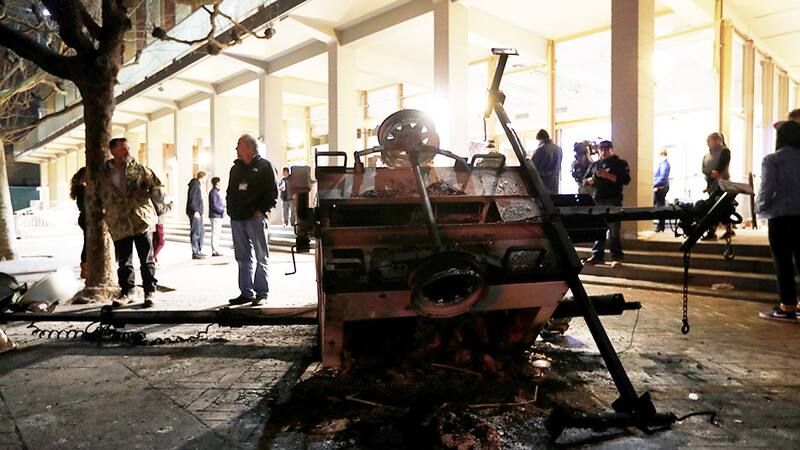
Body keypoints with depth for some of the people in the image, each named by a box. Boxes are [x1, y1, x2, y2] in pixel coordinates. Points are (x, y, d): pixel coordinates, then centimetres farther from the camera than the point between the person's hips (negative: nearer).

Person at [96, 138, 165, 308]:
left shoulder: (139, 169, 3)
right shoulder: (103, 173, 7)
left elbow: (155, 186, 7)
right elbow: (100, 196, 17)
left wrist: (159, 206, 1)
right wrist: (106, 215, 15)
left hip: (141, 219, -2)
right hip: (119, 224, 2)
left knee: (147, 259, 2)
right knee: (124, 261, 8)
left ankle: (150, 291, 9)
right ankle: (126, 292, 19)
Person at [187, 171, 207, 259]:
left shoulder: (199, 184, 20)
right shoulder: (195, 184, -10)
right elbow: (191, 199, -18)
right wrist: (195, 211, -22)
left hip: (198, 212, 10)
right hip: (195, 212, -10)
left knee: (201, 232, 14)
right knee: (195, 233, -7)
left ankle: (199, 251, 21)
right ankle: (195, 253, -4)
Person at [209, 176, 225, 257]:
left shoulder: (216, 192, 17)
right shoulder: (213, 192, -13)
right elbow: (213, 206, -19)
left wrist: (223, 206, 7)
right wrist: (222, 211, -16)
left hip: (218, 216, 10)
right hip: (215, 216, -10)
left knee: (217, 233, 14)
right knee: (215, 233, -7)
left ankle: (216, 249, 20)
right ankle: (214, 251, -4)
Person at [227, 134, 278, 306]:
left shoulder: (264, 166, -1)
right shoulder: (236, 168, 18)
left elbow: (273, 192, -6)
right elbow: (230, 191, 23)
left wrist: (261, 210, -12)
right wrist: (231, 209, 10)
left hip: (256, 218, -6)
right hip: (237, 219, 6)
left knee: (261, 257, 0)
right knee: (243, 258, 9)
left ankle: (261, 293, 6)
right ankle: (246, 292, 17)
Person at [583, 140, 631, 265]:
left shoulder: (620, 163, 7)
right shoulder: (594, 165, 20)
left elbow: (626, 179, -6)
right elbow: (585, 181, 18)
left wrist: (607, 175, -15)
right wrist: (592, 179, -5)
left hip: (613, 200, -4)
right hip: (597, 201, 4)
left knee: (613, 229, -5)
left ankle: (617, 257, 1)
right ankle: (597, 256, 11)